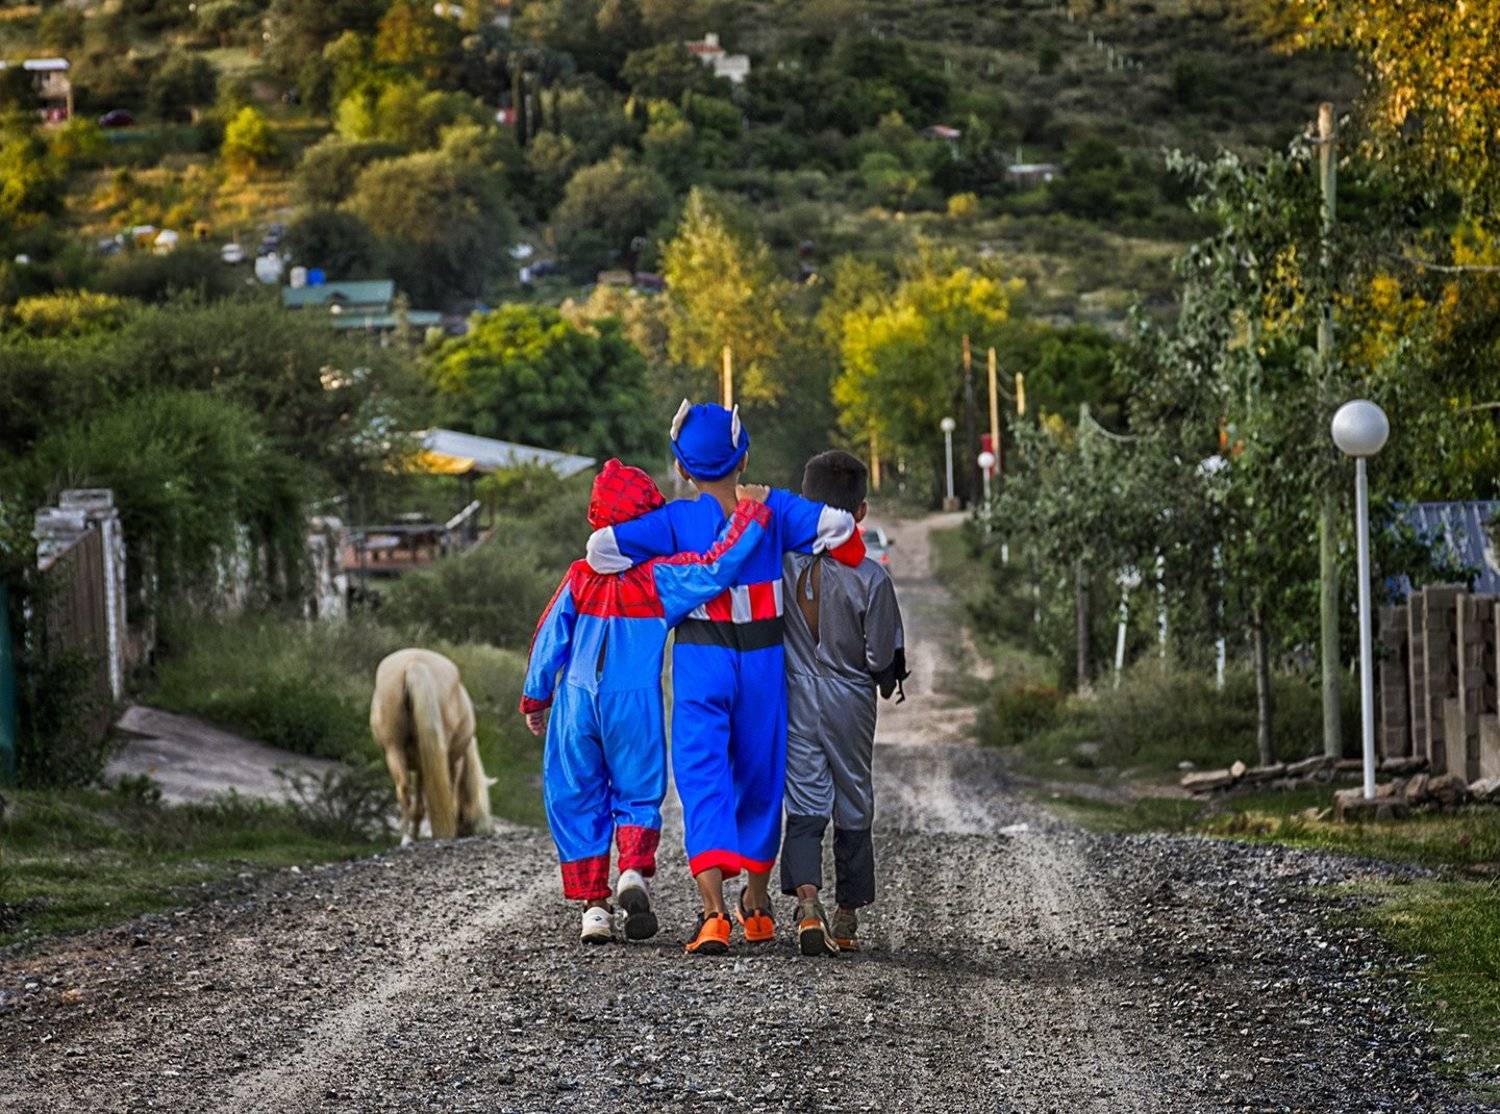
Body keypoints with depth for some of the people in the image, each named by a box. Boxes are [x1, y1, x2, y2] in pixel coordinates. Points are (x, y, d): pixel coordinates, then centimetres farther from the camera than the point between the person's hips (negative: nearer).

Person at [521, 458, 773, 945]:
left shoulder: (580, 579, -1)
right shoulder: (660, 579, -9)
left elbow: (549, 641, 4)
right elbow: (719, 566, -19)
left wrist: (535, 698, 16)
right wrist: (750, 511, -7)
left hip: (577, 702, 1)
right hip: (635, 706, -1)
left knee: (576, 800, 11)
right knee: (638, 795, 13)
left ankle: (593, 904, 7)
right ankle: (634, 870, -15)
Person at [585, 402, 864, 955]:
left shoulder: (676, 520, -7)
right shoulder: (773, 509, -3)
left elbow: (603, 546, -17)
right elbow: (836, 526, -13)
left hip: (701, 659, -2)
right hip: (764, 657, 2)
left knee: (704, 778, -5)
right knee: (760, 775, 17)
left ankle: (714, 911, -22)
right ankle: (756, 905, 31)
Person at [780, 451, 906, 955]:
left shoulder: (783, 560, -8)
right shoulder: (870, 578, -14)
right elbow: (884, 657, -9)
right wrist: (888, 680, 11)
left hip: (795, 700, 1)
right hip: (851, 703, -1)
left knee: (804, 808, 1)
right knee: (853, 810, 13)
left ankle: (807, 902, -22)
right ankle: (847, 920, 20)